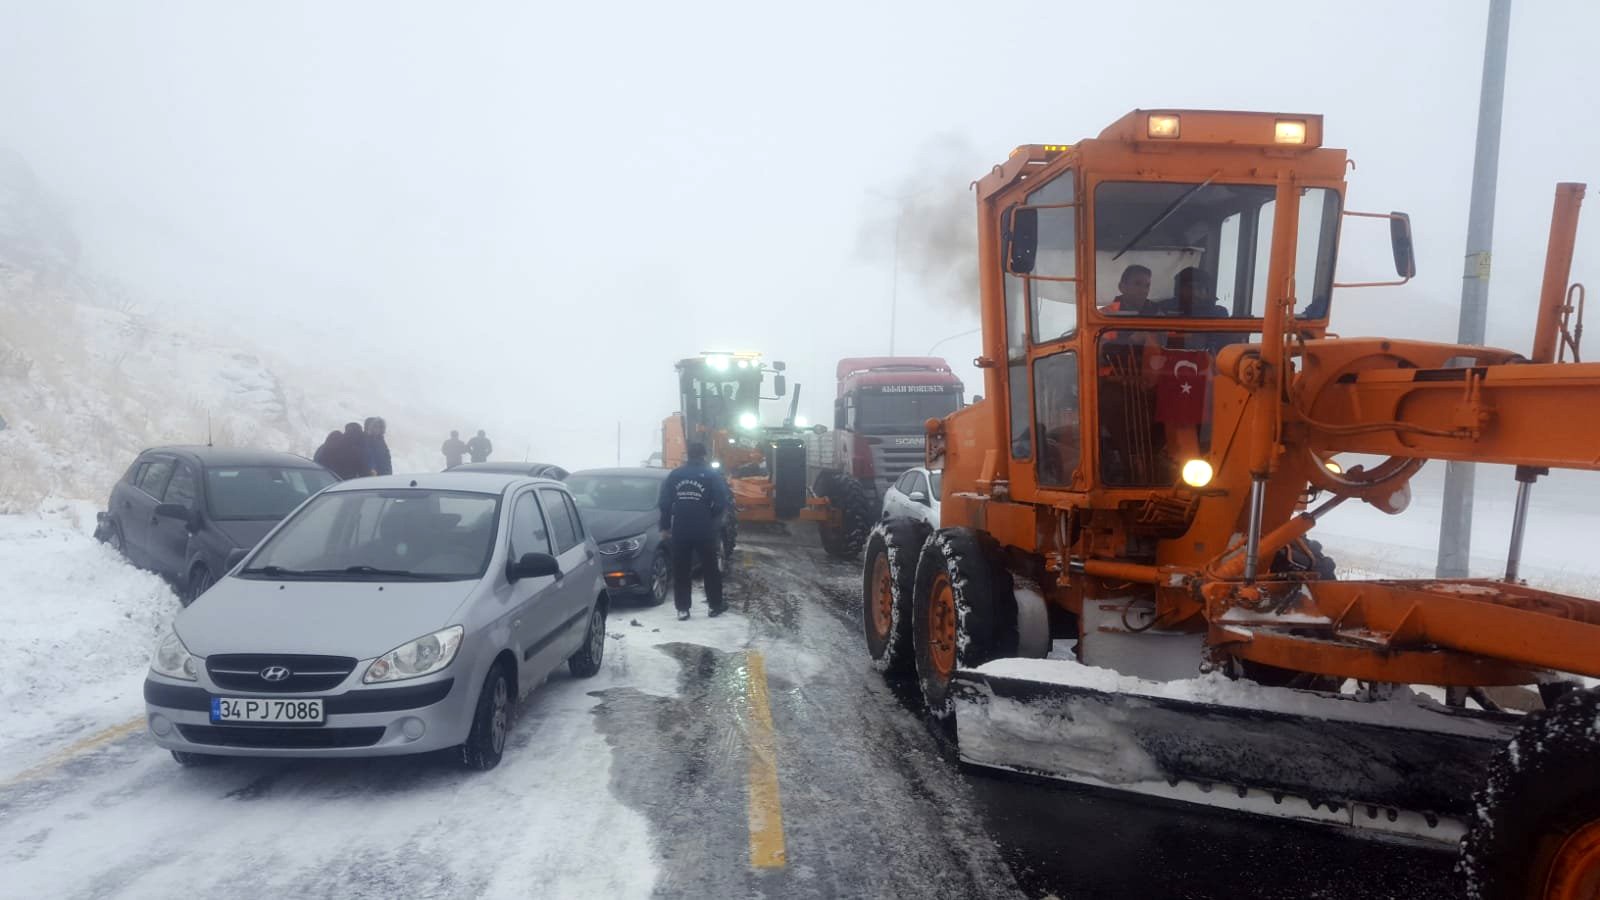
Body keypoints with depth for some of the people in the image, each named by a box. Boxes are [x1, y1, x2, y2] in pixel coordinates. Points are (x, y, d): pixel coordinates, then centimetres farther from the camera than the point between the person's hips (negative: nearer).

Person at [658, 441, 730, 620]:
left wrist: (665, 526, 10)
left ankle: (682, 609, 6)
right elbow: (722, 502, -7)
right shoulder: (712, 475, -3)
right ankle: (715, 606, 13)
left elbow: (664, 503, 3)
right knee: (710, 569, 10)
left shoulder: (675, 475, 5)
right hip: (705, 531, -2)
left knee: (680, 571, 7)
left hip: (680, 531, 2)